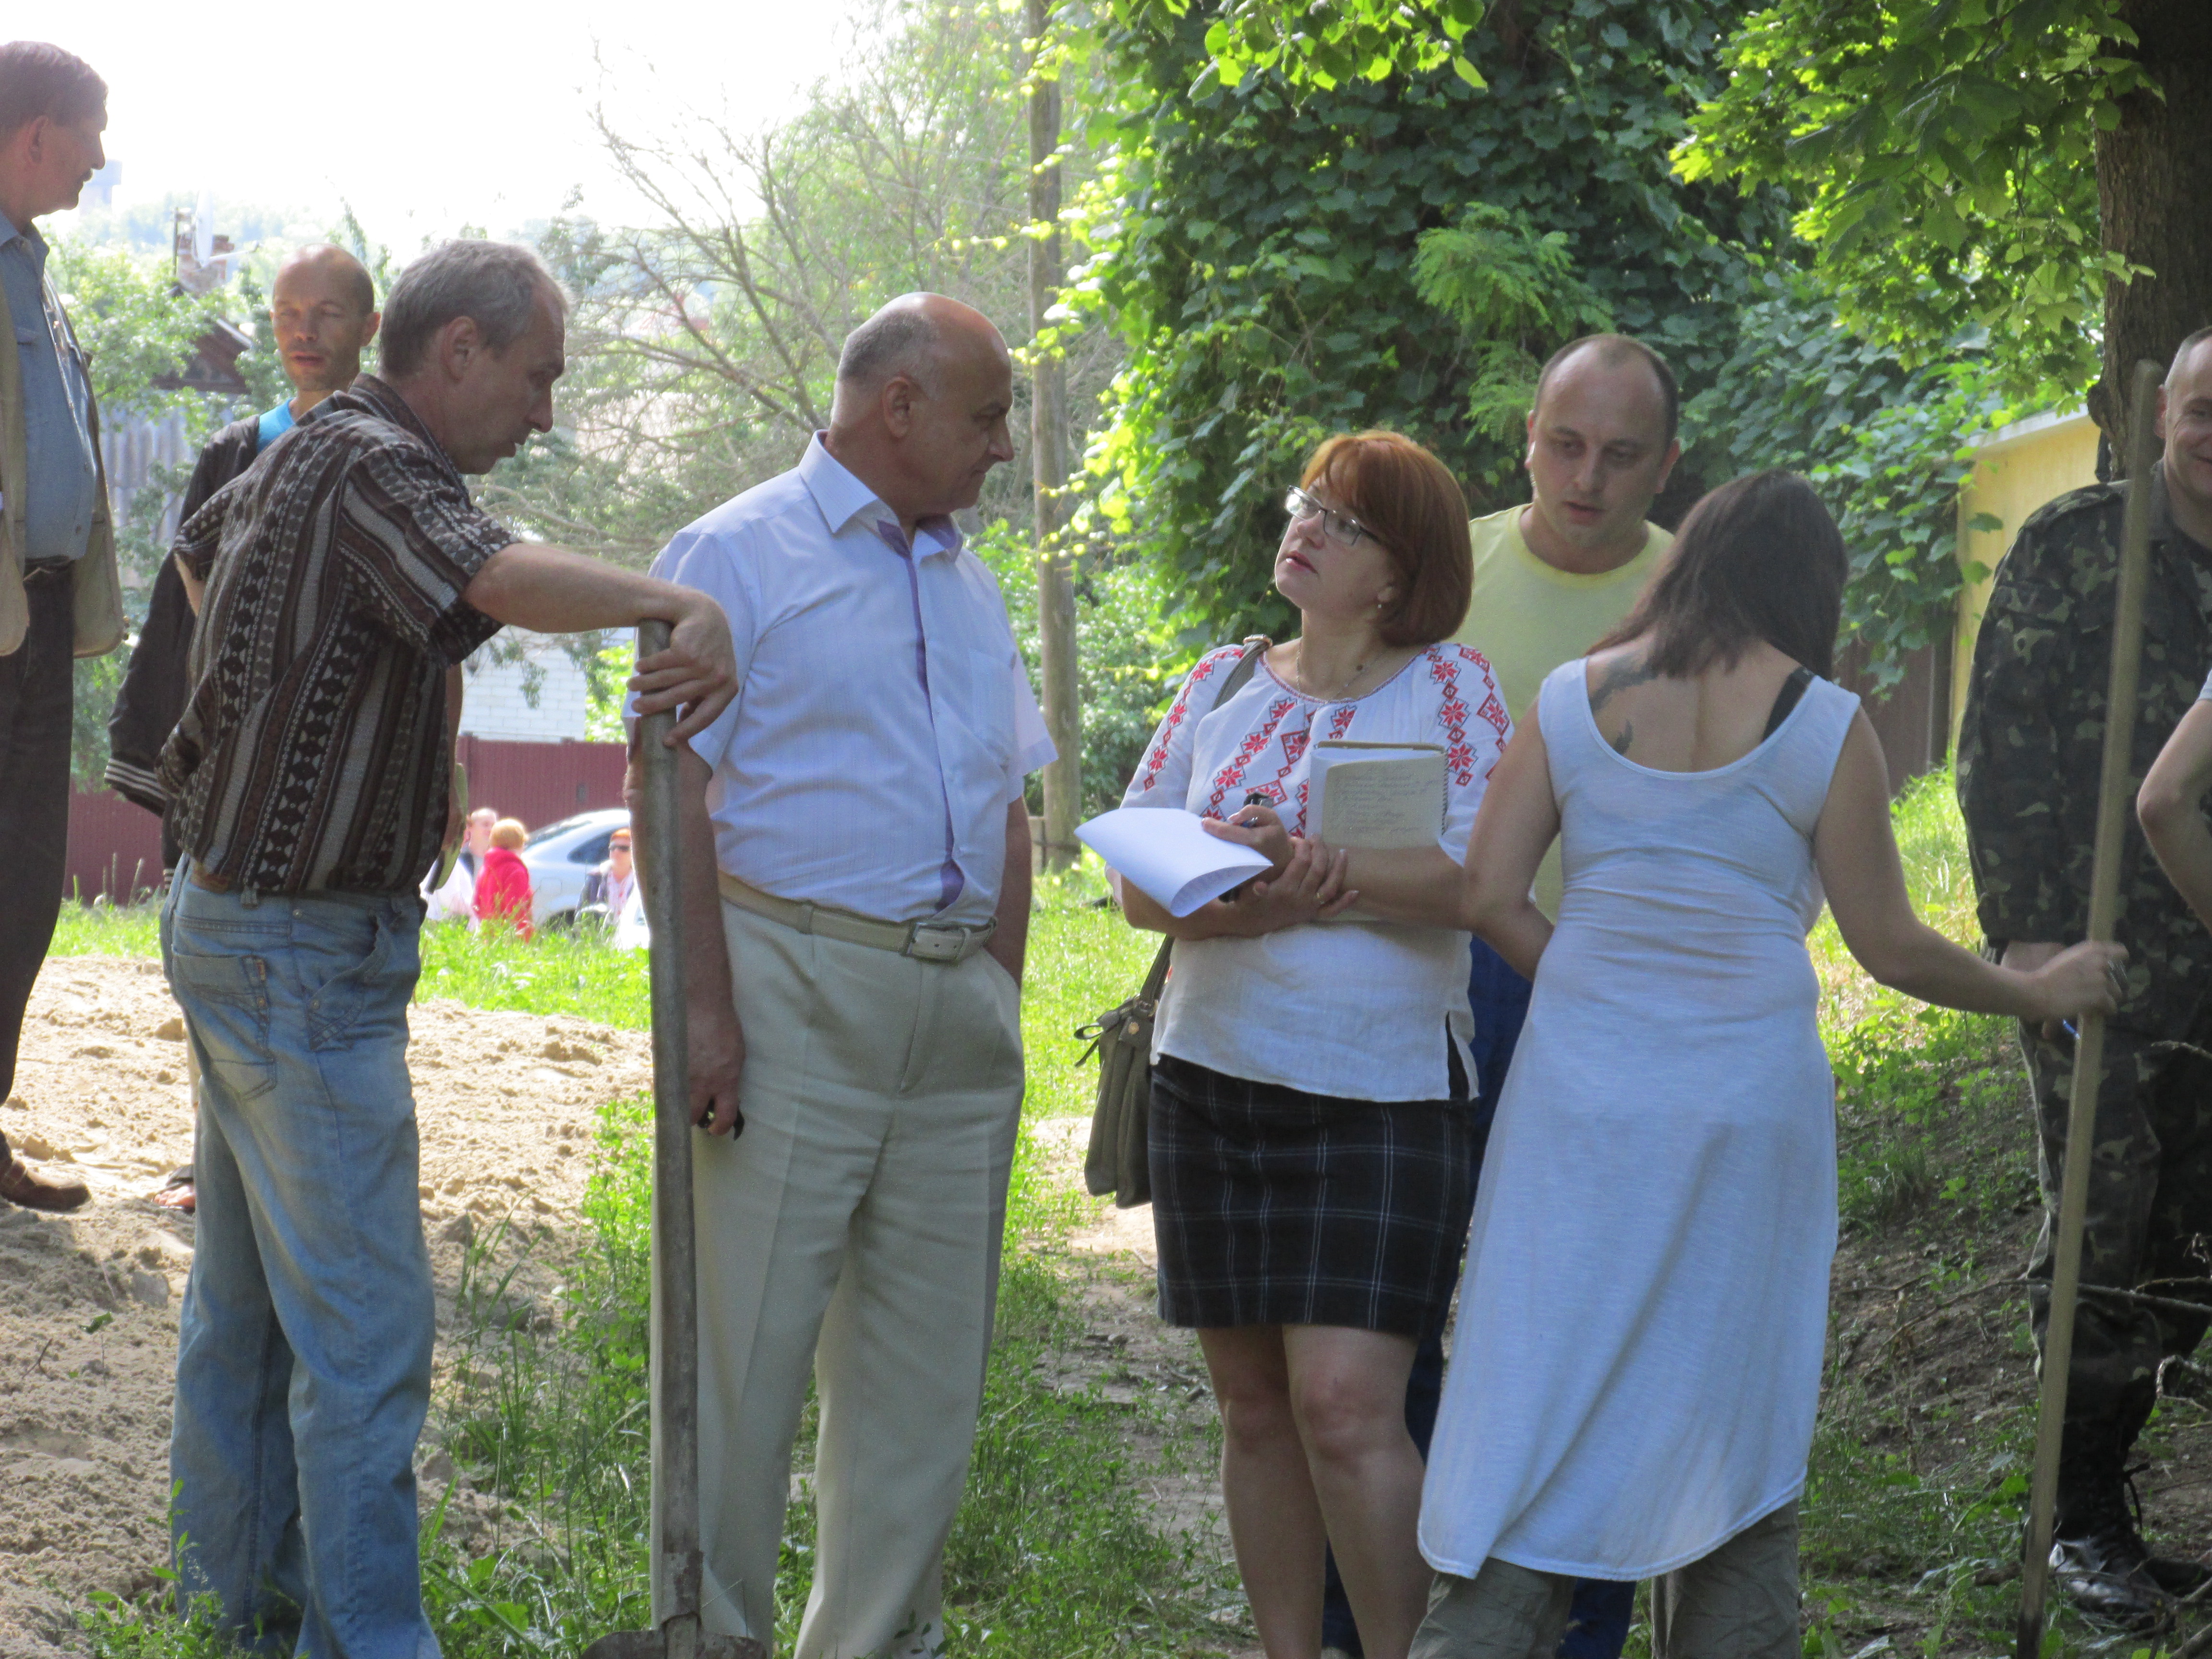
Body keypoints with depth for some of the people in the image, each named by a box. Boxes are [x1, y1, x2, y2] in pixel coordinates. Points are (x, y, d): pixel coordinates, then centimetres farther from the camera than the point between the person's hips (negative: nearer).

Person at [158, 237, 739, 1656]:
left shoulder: (304, 458, 10)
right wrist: (686, 604, -53)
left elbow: (200, 551, 32)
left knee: (250, 1280, 19)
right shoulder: (373, 471, -21)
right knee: (365, 1322, -8)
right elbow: (499, 579, -42)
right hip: (299, 952, -11)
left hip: (240, 920, 11)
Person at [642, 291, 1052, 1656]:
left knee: (929, 1360, 9)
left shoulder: (969, 585, 19)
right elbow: (673, 788, -10)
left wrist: (1001, 997, 14)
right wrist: (703, 1005, -17)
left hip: (958, 1016, 7)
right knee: (748, 1345, -4)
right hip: (797, 992, -7)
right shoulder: (741, 555, -3)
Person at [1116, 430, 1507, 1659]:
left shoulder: (1452, 689, -1)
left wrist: (1289, 862, -22)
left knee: (1345, 1406, -13)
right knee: (1255, 1407, 8)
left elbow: (1471, 876, -13)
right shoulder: (1223, 684, 10)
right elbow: (1139, 883, 5)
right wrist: (1254, 890, -15)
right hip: (1214, 1081, 5)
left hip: (1382, 1090, -5)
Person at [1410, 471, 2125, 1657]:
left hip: (1582, 1088, 2)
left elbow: (1486, 895, 0)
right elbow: (1888, 946, 0)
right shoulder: (1823, 725, -4)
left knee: (1536, 1417, 5)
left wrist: (1597, 994, 12)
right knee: (1734, 1444, 11)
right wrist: (2040, 993, 15)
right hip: (1747, 1103, -2)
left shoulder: (1571, 700, 3)